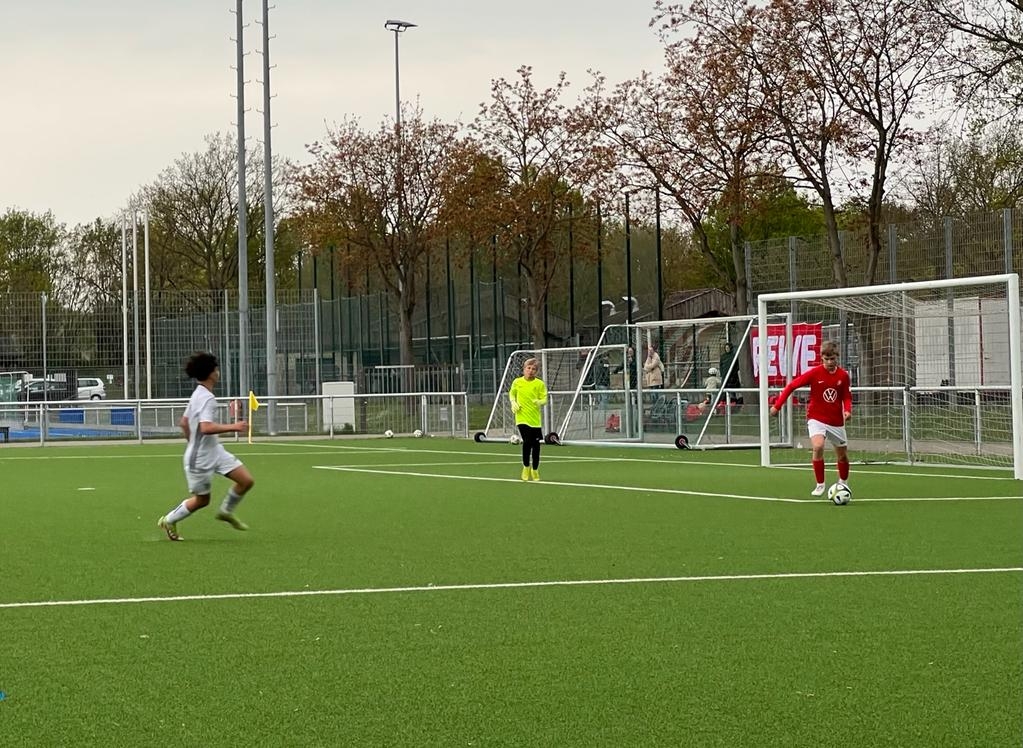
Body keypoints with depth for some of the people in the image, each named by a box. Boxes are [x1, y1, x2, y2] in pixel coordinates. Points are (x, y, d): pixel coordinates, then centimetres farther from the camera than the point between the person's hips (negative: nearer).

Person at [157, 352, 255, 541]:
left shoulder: (198, 395, 9)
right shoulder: (207, 398, -22)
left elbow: (183, 423, 17)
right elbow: (206, 427, -35)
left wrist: (193, 442, 28)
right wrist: (232, 427, -31)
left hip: (215, 451, 9)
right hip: (201, 458, -9)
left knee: (247, 480, 1)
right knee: (202, 500, 6)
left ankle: (226, 512, 22)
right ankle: (169, 521, 27)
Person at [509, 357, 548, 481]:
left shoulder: (540, 384, -2)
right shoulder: (517, 382, 3)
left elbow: (545, 399, -2)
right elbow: (511, 393, 19)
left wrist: (540, 402, -24)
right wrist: (513, 402, 0)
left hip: (535, 419, 1)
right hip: (522, 418, -1)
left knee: (536, 445, 5)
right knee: (527, 442, -13)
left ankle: (535, 470, 23)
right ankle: (526, 468, 9)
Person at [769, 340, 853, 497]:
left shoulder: (843, 375, -5)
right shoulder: (814, 373, -13)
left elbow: (846, 396, 8)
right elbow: (792, 385, -7)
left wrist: (848, 410, -13)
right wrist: (777, 405, -9)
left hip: (836, 421, 3)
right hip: (816, 418, -3)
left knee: (843, 455, 14)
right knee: (818, 447, -28)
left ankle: (843, 483, 42)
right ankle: (820, 485, -14)